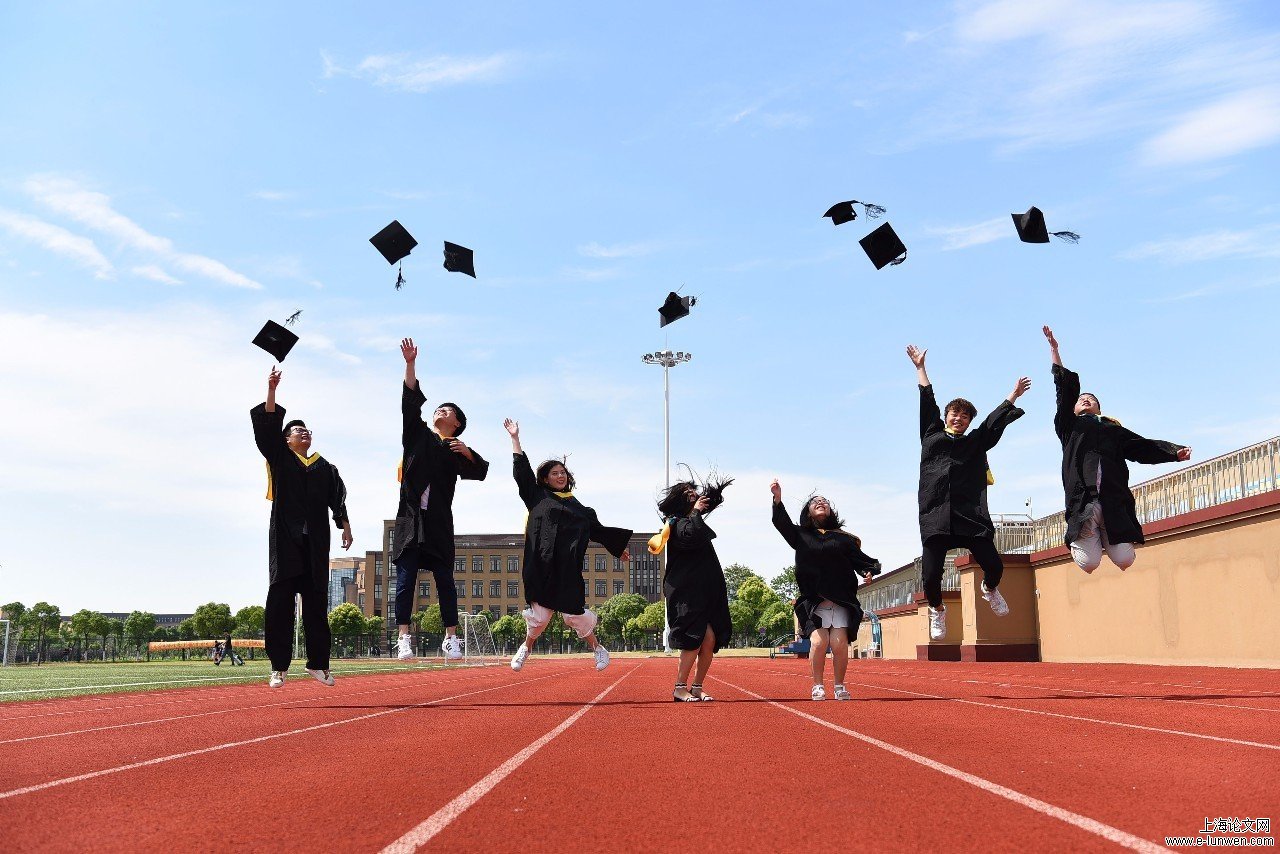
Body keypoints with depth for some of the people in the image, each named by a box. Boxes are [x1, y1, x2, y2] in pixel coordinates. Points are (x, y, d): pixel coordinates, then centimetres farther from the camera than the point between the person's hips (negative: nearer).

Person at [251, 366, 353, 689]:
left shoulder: (325, 467, 17)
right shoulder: (279, 459, 9)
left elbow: (338, 498, 11)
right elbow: (266, 427, -2)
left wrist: (345, 525, -1)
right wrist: (271, 390, -9)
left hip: (316, 541, 3)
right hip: (286, 539, -3)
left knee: (316, 602, 6)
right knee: (280, 602, -5)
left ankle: (318, 663, 13)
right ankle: (279, 667, -2)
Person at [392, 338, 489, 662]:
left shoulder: (457, 451, 13)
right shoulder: (417, 435, 15)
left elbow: (481, 471, 2)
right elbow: (411, 401, 4)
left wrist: (466, 452, -14)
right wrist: (410, 364, -4)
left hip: (439, 523, 0)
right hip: (410, 519, 1)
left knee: (445, 580, -1)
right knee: (405, 579, -4)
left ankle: (451, 638, 2)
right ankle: (404, 638, -3)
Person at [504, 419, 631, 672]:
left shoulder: (576, 506, 18)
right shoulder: (537, 496, 13)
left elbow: (596, 528, 22)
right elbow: (522, 471, 9)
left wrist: (619, 547, 22)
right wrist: (515, 438, 8)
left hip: (567, 566, 1)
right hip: (541, 563, -1)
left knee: (573, 609, -3)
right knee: (540, 609, -3)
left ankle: (595, 646, 17)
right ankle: (526, 646, 23)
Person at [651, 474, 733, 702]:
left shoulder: (694, 519, 21)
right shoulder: (676, 523, -6)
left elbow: (712, 500, 40)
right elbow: (691, 536, -27)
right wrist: (696, 512, -14)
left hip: (706, 591, 9)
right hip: (686, 593, -9)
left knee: (710, 640, -1)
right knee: (697, 638, -16)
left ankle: (696, 687, 7)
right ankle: (679, 688, -8)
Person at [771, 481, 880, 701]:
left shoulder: (843, 538, 14)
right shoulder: (801, 535, 13)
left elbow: (860, 558, 6)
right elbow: (782, 523, -2)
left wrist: (870, 569, -16)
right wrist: (778, 498, -18)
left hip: (841, 601, 0)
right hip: (814, 602, 0)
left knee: (839, 643, -12)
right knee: (818, 641, -16)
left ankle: (839, 686, 8)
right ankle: (817, 687, 1)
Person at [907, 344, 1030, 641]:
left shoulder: (976, 441, 19)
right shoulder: (931, 434, 17)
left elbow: (996, 419, 25)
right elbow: (927, 402, 22)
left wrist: (1014, 394, 30)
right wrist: (920, 368, 28)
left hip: (971, 514, 1)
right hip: (935, 515, -1)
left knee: (993, 566, -6)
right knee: (930, 576, -8)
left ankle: (989, 589, 31)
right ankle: (937, 609, 24)